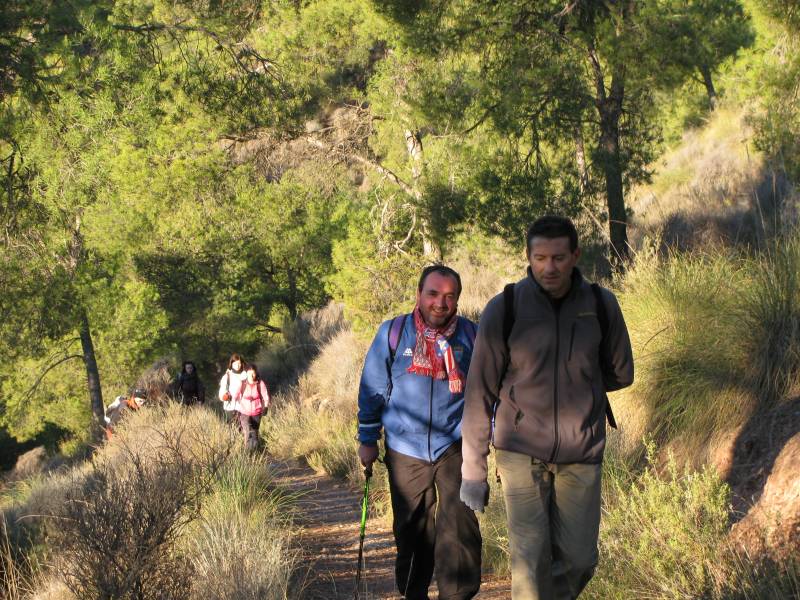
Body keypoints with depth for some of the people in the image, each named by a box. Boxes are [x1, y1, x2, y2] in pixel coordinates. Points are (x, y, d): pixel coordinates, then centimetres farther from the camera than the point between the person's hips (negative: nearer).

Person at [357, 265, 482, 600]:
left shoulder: (471, 336, 0)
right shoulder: (392, 333, -1)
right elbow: (372, 390, 6)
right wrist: (367, 440, 7)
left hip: (456, 447, -1)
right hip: (405, 451, 1)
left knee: (458, 526, -14)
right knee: (411, 531, 12)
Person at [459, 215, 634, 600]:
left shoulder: (602, 306, -7)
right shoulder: (504, 310, -13)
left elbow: (620, 374, 10)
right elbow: (480, 394, -7)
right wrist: (472, 471, -5)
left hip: (581, 454, 2)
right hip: (522, 452, -2)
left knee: (579, 558, 5)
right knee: (530, 558, -6)